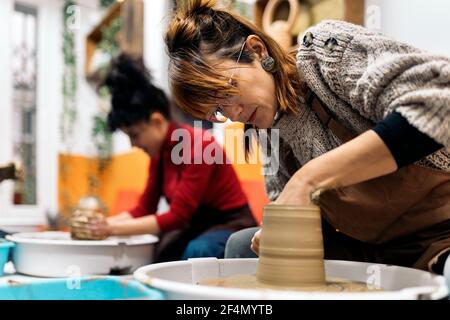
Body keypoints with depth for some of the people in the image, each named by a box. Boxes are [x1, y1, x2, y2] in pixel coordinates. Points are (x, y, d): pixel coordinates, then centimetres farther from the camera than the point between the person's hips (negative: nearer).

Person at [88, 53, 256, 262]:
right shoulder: (158, 152, 2)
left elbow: (178, 216, -23)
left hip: (229, 226, -7)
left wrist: (117, 228, -23)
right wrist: (102, 224, -10)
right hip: (195, 227, 7)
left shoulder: (198, 145, -21)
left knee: (195, 251, -35)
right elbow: (144, 209, 5)